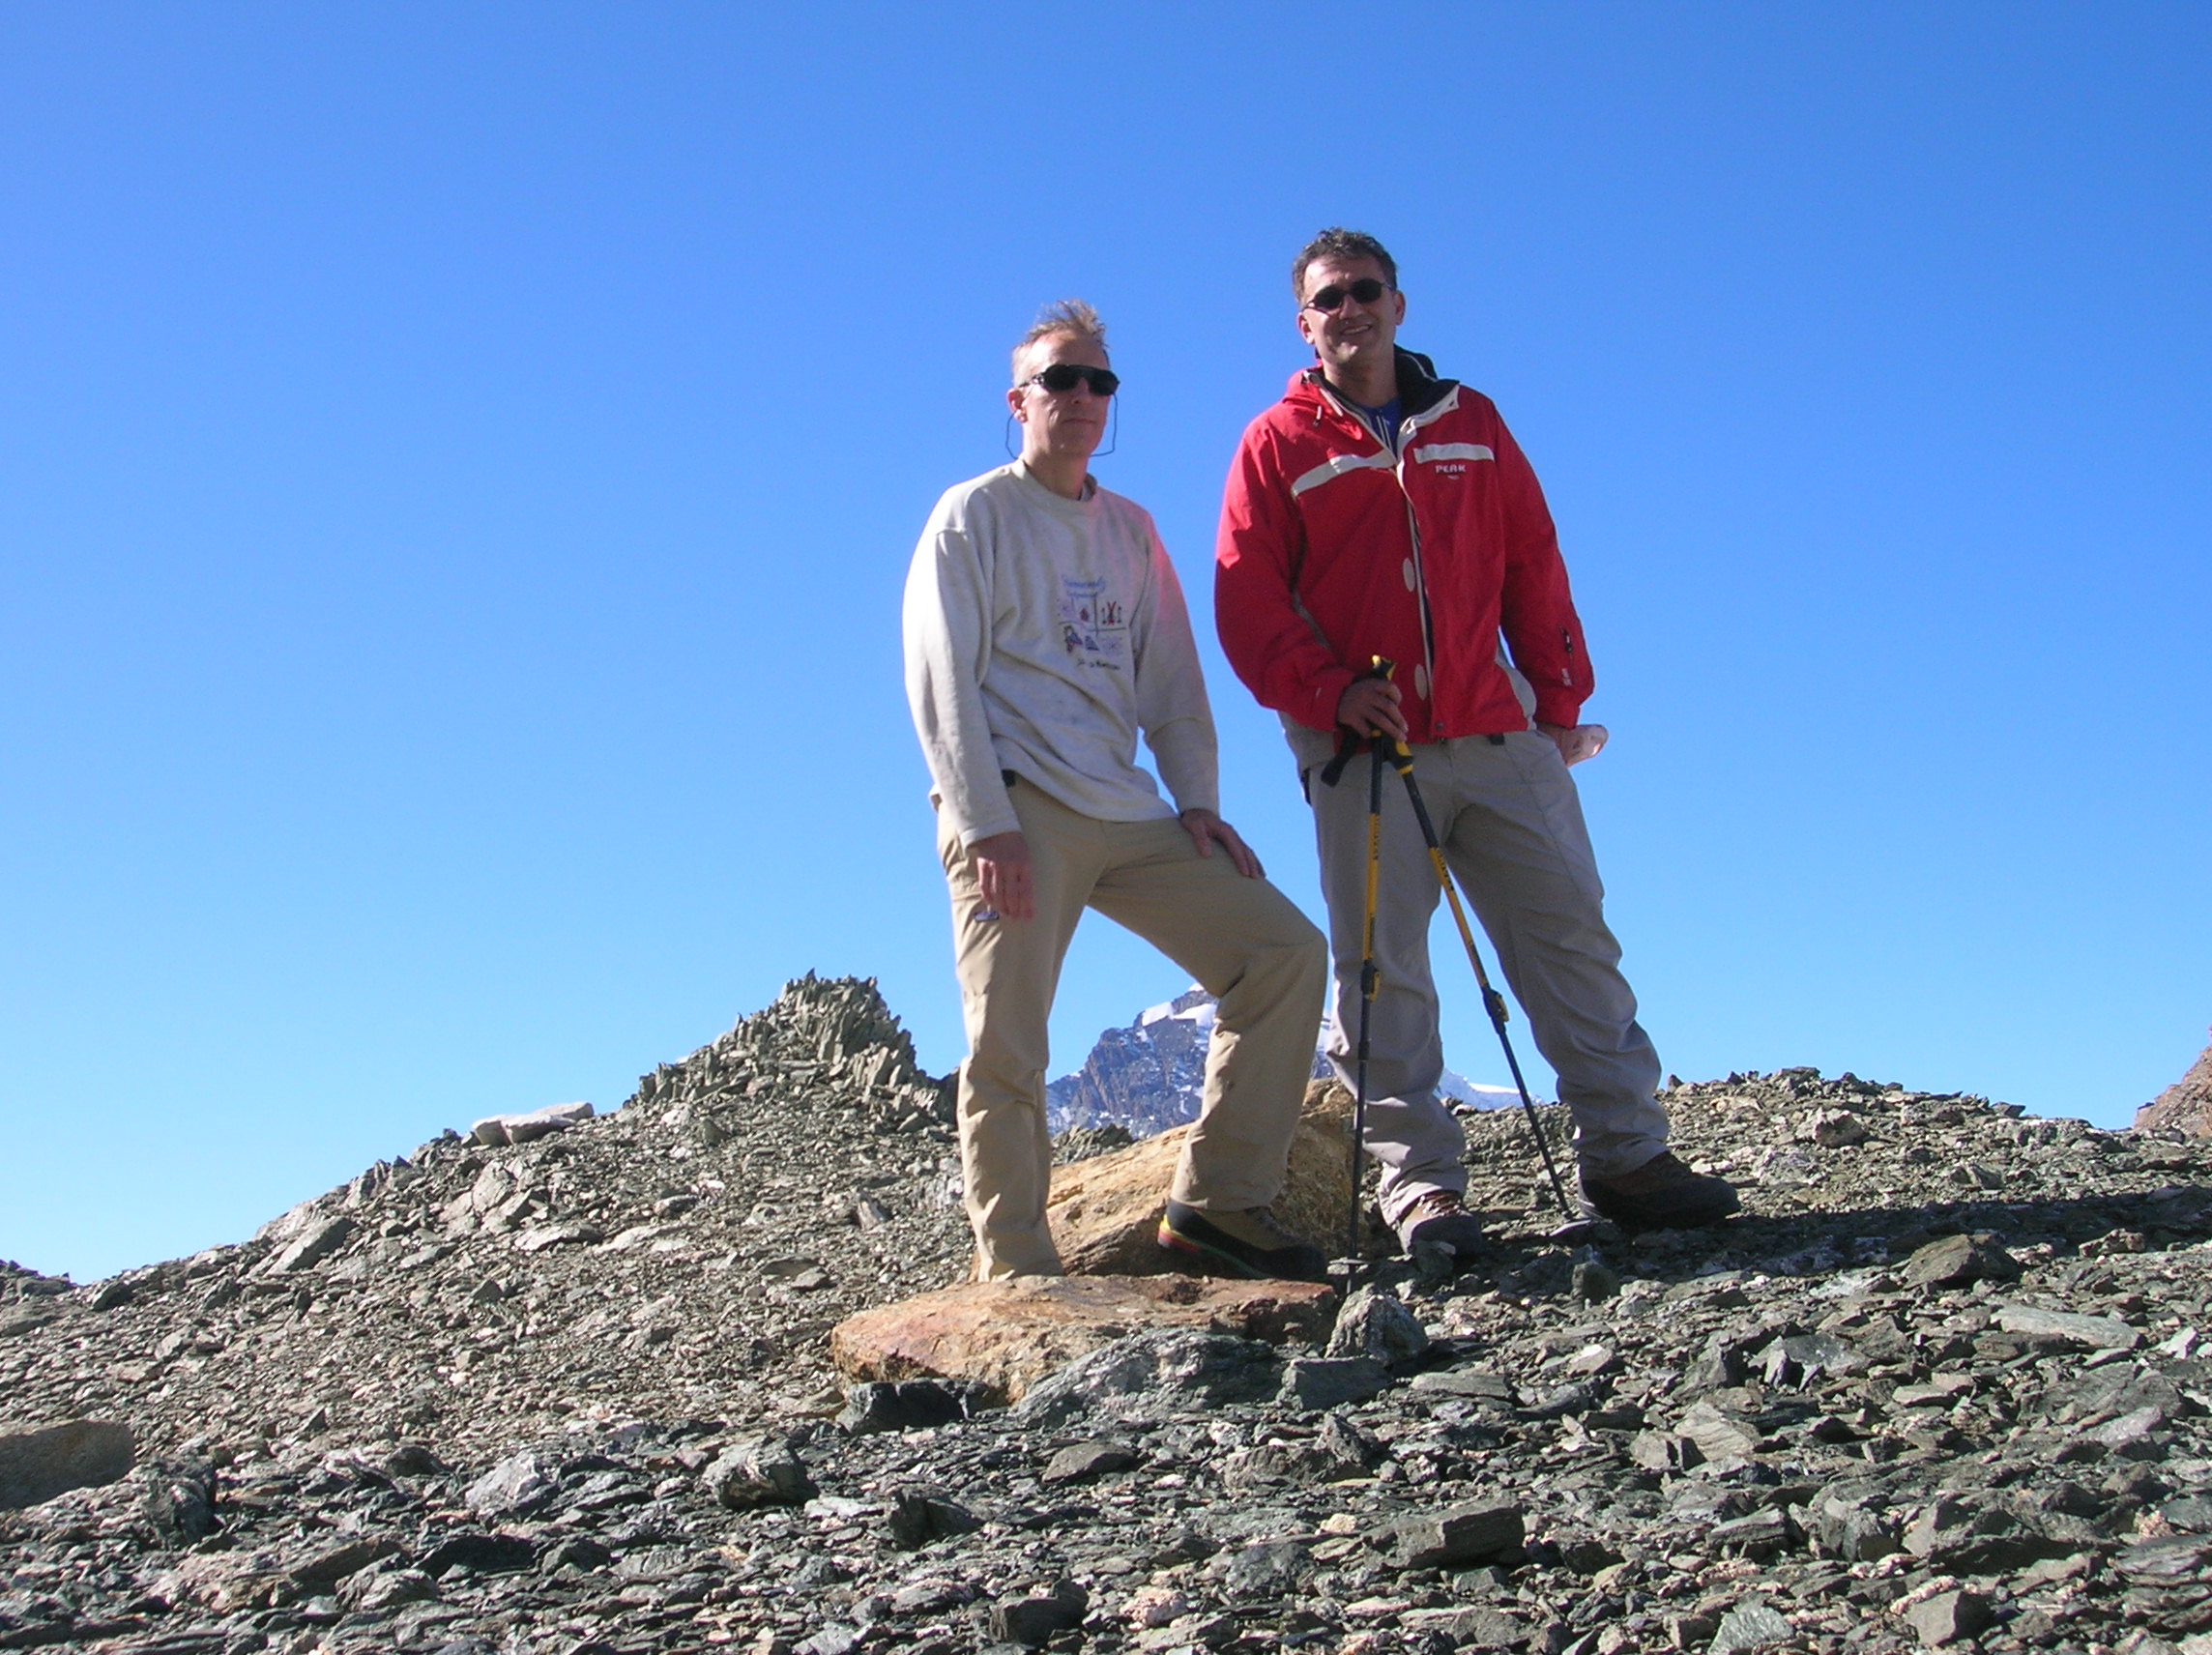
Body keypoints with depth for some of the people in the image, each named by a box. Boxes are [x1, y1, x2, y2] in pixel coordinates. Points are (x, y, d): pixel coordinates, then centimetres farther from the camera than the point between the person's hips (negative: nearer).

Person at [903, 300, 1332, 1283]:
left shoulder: (1131, 531, 21)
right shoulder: (974, 515, 5)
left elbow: (1171, 679, 20)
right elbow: (940, 681, -4)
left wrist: (1196, 799, 5)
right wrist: (987, 825, -15)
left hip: (1126, 814, 6)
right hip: (1015, 809, -5)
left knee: (1285, 950, -4)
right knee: (1007, 1049, -12)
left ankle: (1216, 1203, -1)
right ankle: (1017, 1273, -5)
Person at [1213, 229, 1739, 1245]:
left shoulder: (1470, 422, 16)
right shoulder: (1278, 445, 7)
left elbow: (1533, 568, 15)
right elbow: (1246, 601, -1)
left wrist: (1559, 698, 9)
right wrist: (1330, 691, -13)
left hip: (1502, 739, 3)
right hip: (1365, 751, -2)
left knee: (1570, 933, 0)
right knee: (1384, 969, -3)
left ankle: (1624, 1153, 6)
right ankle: (1418, 1181, 3)